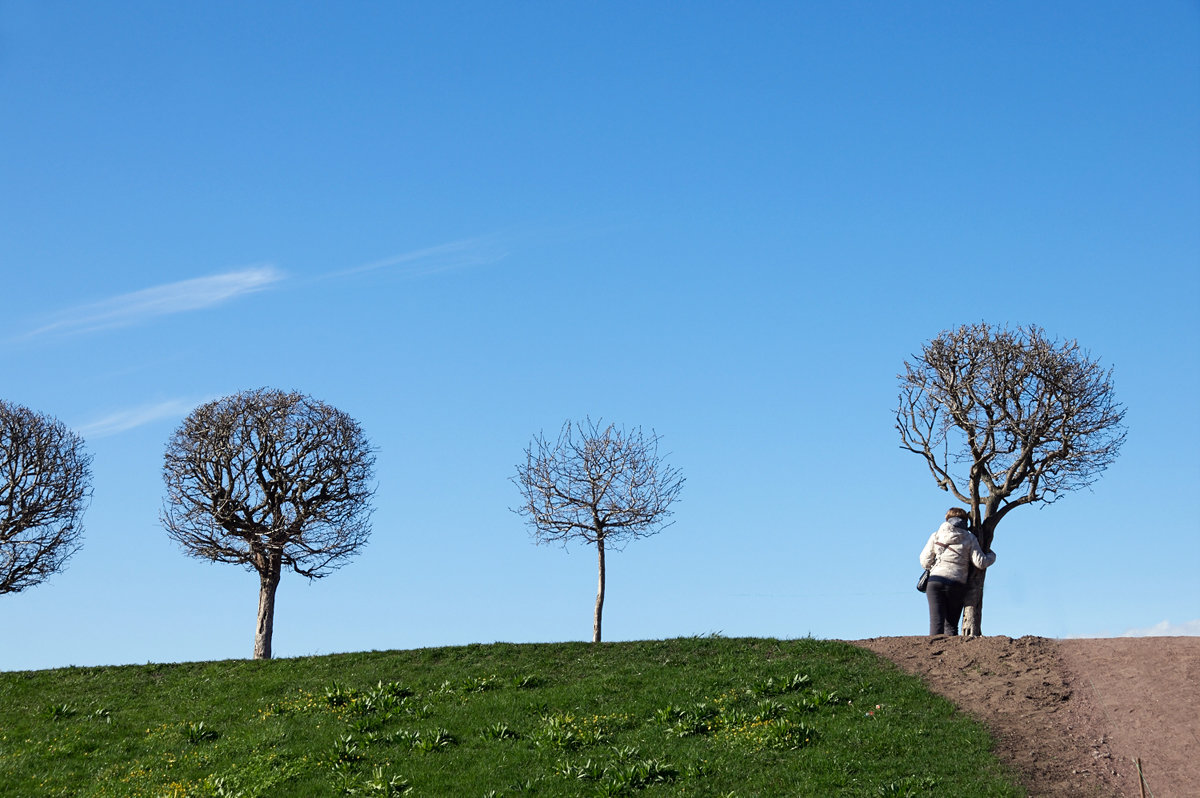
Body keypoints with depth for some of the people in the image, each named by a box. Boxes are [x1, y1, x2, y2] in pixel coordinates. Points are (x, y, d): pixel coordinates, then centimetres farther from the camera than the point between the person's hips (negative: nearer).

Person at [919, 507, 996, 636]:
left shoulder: (936, 536, 10)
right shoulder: (969, 538, 7)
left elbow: (925, 562, 8)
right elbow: (980, 562, 3)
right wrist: (991, 556, 24)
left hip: (936, 581, 0)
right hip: (957, 585, 0)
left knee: (936, 622, -5)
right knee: (951, 625, 9)